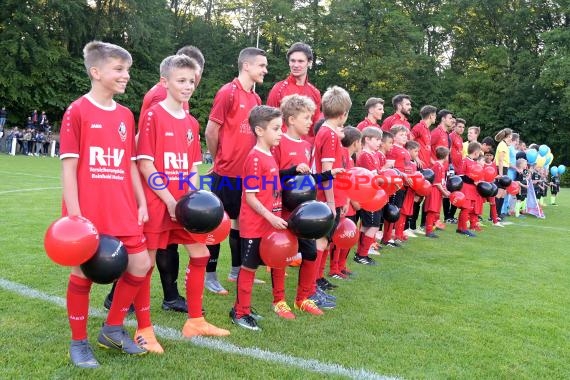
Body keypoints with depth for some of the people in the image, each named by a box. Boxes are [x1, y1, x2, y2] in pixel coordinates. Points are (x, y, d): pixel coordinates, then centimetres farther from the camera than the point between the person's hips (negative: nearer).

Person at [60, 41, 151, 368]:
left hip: (122, 210, 6)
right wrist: (73, 213, -15)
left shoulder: (126, 115, 11)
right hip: (87, 211, -6)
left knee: (141, 264, 3)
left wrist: (141, 204, 9)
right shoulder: (77, 112, -6)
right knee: (83, 271, 3)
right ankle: (79, 342, 21)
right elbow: (68, 165, -9)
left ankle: (113, 329, 23)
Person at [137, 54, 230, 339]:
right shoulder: (152, 116, -9)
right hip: (156, 203, -7)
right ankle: (144, 329, 15)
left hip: (183, 204, 7)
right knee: (146, 262, 1)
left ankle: (195, 321, 25)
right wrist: (170, 200, -16)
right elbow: (144, 164, -14)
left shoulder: (191, 123, 10)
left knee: (200, 254, 11)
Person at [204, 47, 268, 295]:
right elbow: (211, 131, -9)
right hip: (226, 173, -7)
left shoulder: (256, 98, 11)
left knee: (241, 220, 14)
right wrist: (220, 160, 1)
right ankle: (210, 276, 11)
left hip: (248, 172, 7)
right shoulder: (227, 93, -11)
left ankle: (237, 271, 27)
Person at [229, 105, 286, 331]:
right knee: (248, 267, 2)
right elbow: (250, 196, -18)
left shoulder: (269, 156, 10)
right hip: (254, 225, -8)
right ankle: (240, 312, 15)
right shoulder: (255, 158, -16)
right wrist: (271, 217, -20)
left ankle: (242, 309, 27)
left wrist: (275, 217, 11)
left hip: (267, 225, 8)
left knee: (252, 266, 15)